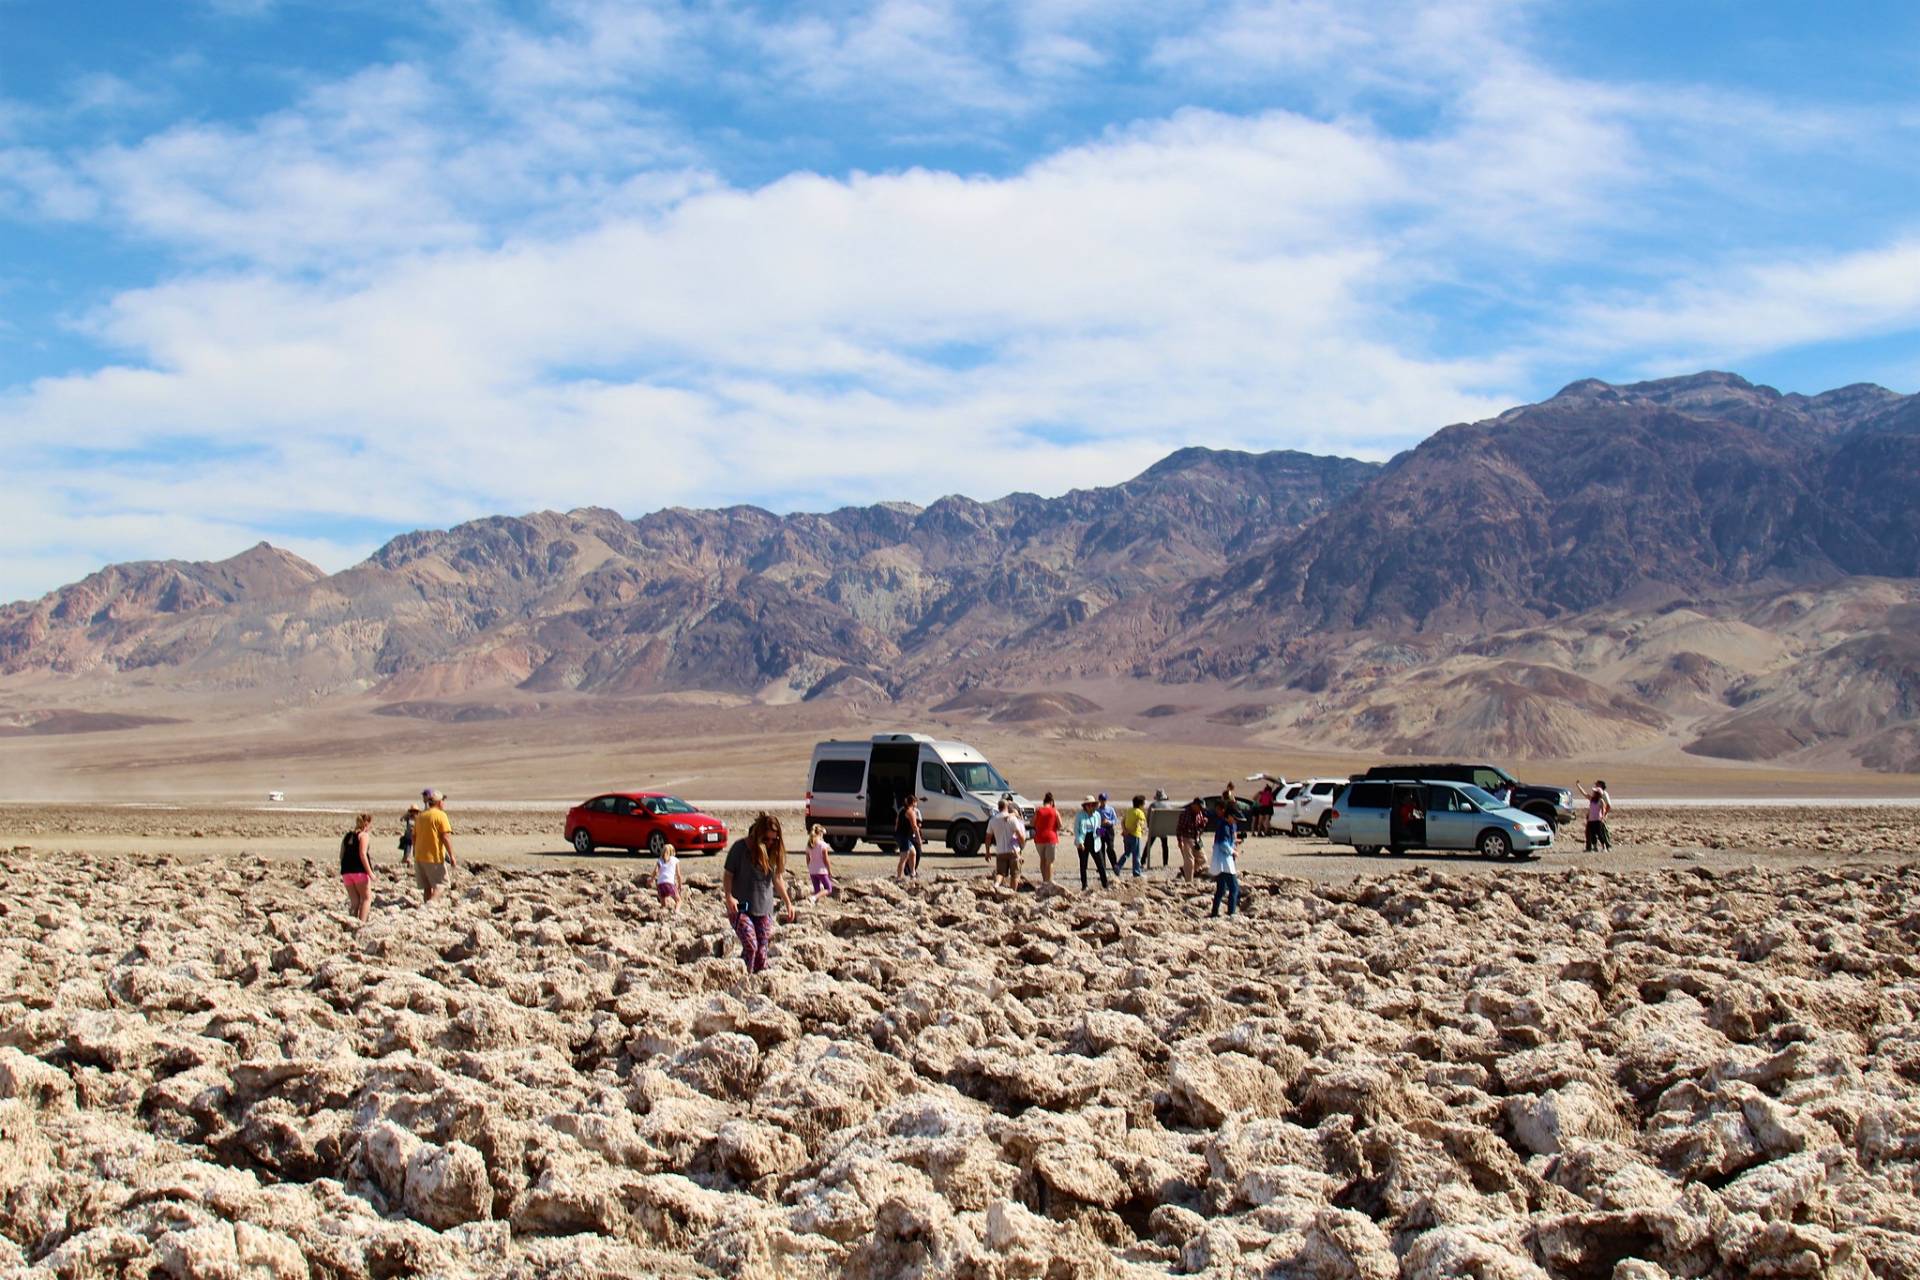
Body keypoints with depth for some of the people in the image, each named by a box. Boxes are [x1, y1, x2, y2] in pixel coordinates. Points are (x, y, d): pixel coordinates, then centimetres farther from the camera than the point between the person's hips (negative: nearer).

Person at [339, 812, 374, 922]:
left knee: (354, 901, 10)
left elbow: (342, 855, 17)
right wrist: (370, 872, -16)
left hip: (346, 871, 7)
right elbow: (362, 854, -14)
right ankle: (362, 922, -15)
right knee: (367, 898, 0)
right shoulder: (364, 835, -4)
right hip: (359, 871, -7)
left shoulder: (347, 836, 18)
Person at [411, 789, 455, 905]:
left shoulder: (420, 816, 13)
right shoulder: (440, 815, -8)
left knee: (427, 887, 16)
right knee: (441, 885, -3)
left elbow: (414, 837, 17)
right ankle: (429, 904, -25)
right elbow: (446, 837, -15)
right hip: (435, 857, -7)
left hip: (419, 857, 7)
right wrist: (451, 856, -12)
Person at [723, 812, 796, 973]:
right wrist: (728, 896, -22)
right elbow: (728, 874, -7)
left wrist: (788, 903, 12)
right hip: (740, 908, -4)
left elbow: (777, 878, 14)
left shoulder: (773, 851, 3)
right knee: (750, 946, -18)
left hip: (764, 908, 4)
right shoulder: (741, 847, -10)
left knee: (762, 951, 0)